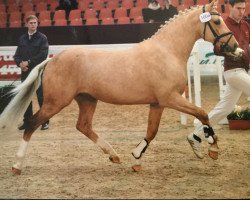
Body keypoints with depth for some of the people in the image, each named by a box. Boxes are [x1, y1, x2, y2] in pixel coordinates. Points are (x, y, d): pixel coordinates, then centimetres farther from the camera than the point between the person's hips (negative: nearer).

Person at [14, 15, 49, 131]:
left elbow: (43, 55, -13)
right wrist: (20, 63, -11)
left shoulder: (42, 38, -2)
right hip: (25, 72, 4)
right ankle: (27, 122, 16)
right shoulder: (22, 39, 11)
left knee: (41, 97, -2)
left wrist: (29, 62, -15)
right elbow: (17, 55, 10)